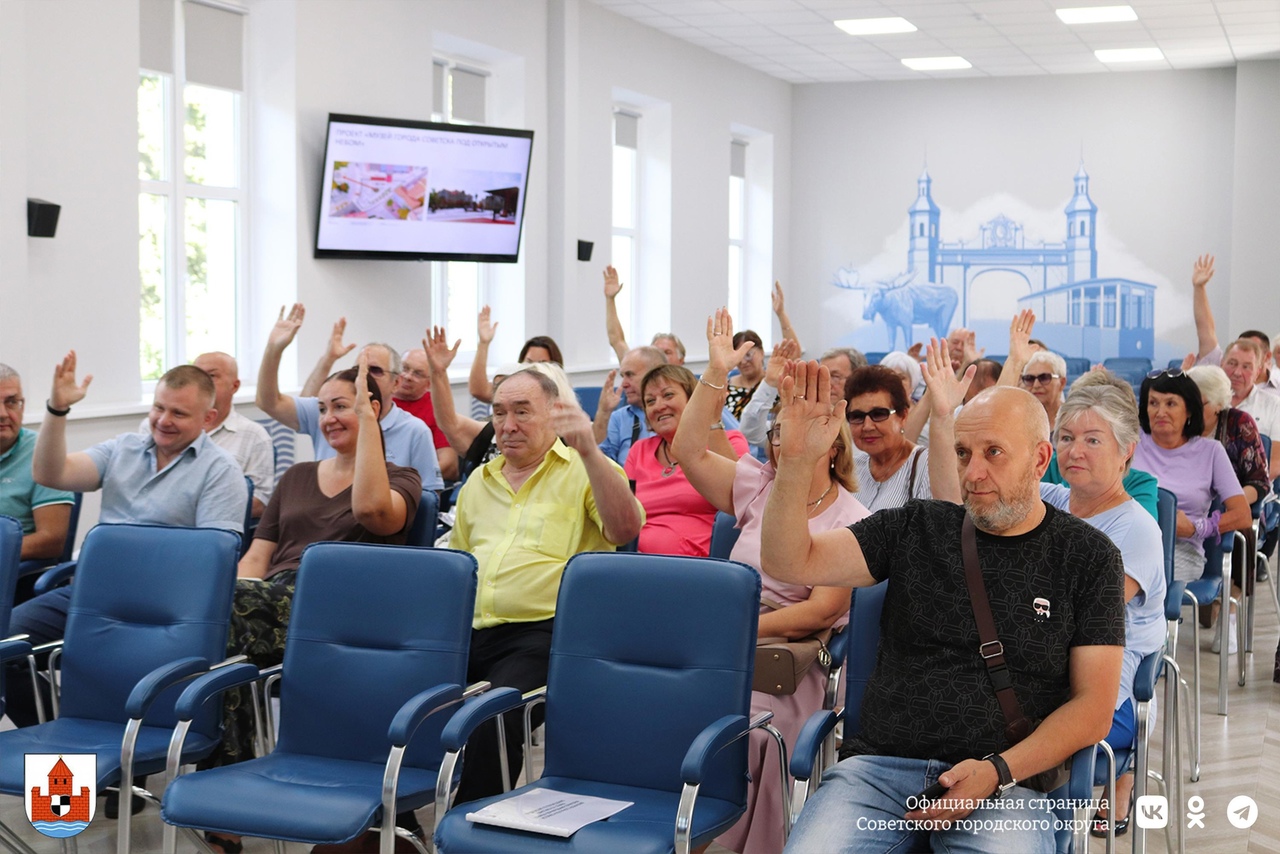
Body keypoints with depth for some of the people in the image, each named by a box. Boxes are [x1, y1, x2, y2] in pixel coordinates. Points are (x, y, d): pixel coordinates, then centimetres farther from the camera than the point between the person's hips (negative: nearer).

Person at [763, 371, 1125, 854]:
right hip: (879, 764, 2)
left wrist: (998, 772, -12)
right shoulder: (915, 529, 12)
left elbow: (1093, 707, 3)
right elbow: (790, 563, 4)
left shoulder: (1088, 558, 7)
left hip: (1009, 781, -2)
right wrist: (795, 462, -12)